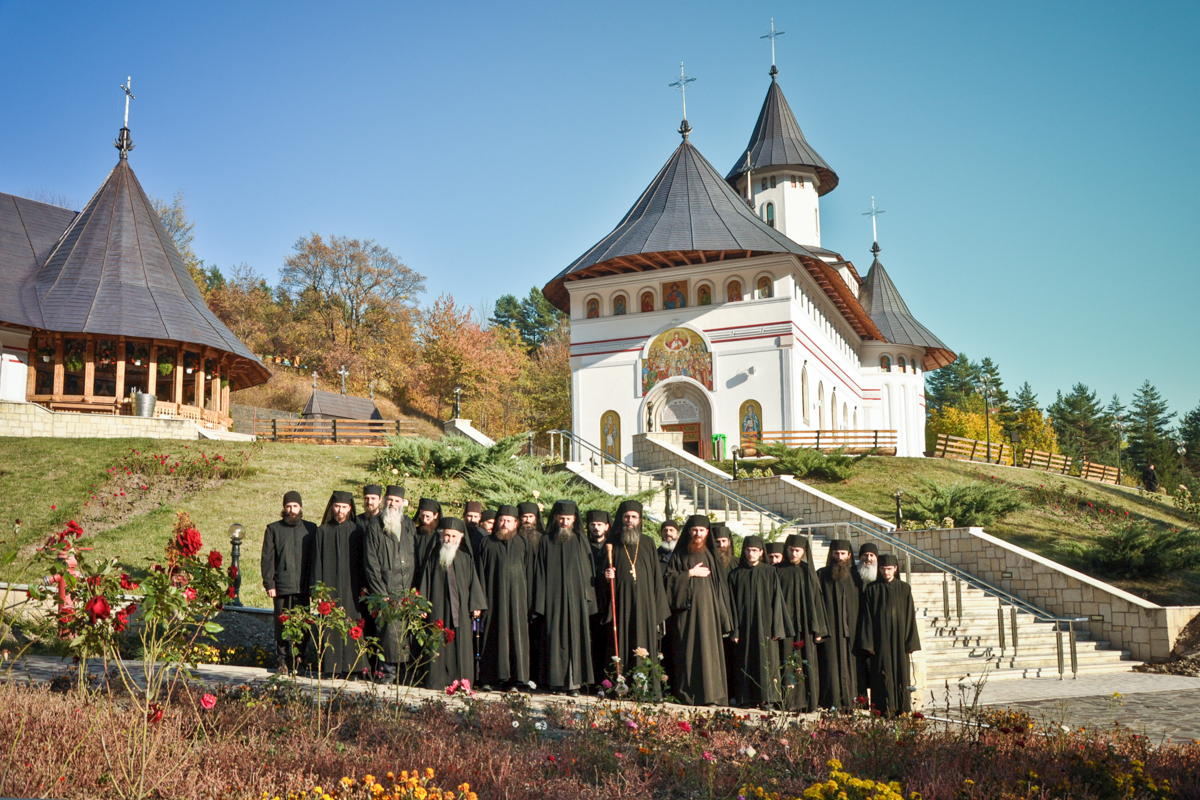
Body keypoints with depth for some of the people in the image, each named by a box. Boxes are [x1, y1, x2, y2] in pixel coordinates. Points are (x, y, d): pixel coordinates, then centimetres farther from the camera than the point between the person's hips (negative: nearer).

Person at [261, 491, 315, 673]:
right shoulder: (274, 529, 8)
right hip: (282, 585, -1)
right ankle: (282, 659, 10)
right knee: (282, 623, 0)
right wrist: (269, 584, -3)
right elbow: (267, 558, 6)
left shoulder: (311, 529, 11)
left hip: (303, 587, 1)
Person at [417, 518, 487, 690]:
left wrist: (476, 605, -2)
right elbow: (425, 583, 7)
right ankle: (436, 680, 1)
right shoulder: (433, 557, 8)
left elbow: (473, 583, 6)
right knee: (437, 644, -2)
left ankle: (461, 680, 1)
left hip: (460, 609, 0)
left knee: (460, 644, -2)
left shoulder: (465, 559, 8)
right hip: (438, 608, 0)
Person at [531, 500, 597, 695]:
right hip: (553, 598, -1)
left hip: (576, 598, 1)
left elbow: (587, 571, 10)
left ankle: (574, 682, -2)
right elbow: (540, 573, 5)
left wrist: (588, 599, 1)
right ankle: (556, 681, 3)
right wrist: (541, 602, -3)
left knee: (576, 637, -3)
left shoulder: (580, 541, 11)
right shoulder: (546, 542, 7)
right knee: (555, 638, -2)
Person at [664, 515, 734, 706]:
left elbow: (720, 585, 14)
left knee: (709, 650, -5)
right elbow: (670, 578, 1)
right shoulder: (680, 554, 10)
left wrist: (722, 616, 7)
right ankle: (688, 696, -4)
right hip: (687, 610, -1)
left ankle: (710, 696, -5)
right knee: (688, 651, -6)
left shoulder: (711, 555, 15)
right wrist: (690, 573, -8)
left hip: (708, 609, 2)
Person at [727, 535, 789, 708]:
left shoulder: (771, 573, 5)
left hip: (765, 624, -1)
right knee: (746, 661, 0)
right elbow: (732, 604, 5)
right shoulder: (736, 575, 7)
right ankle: (747, 699, 4)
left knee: (766, 660, -3)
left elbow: (777, 601, 2)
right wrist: (734, 629, -4)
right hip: (744, 626, 1)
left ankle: (767, 698, 2)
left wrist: (777, 628, -5)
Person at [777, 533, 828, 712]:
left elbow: (815, 599, 7)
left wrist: (818, 629, 0)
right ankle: (789, 701, -5)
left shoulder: (808, 572, 9)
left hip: (804, 625, 1)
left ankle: (808, 701, -1)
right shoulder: (780, 571, 7)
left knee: (806, 663, -3)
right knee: (787, 662, -6)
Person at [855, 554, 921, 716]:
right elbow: (867, 617, 2)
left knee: (901, 673, 2)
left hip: (899, 638, 1)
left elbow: (910, 616, 5)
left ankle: (902, 708, 9)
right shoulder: (872, 590, 3)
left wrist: (910, 642, -1)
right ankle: (884, 709, -1)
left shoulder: (904, 589, 6)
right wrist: (867, 643, -6)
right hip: (880, 640, -1)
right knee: (882, 674, -4)